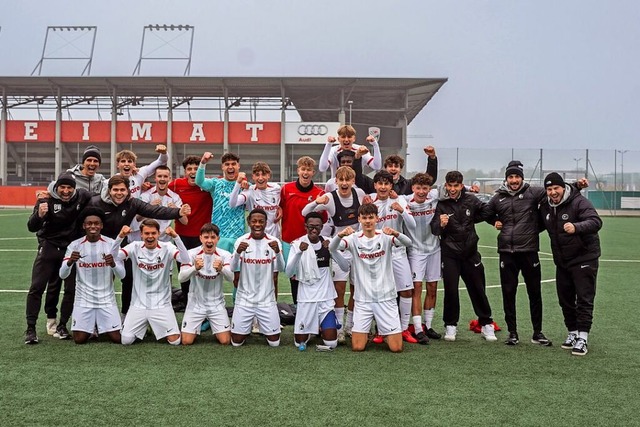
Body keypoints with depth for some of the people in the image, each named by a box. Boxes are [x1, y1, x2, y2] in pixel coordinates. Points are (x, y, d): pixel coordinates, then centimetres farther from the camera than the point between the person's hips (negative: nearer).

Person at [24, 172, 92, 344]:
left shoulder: (82, 196, -9)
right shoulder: (46, 200, -16)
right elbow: (32, 227, -20)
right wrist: (39, 215, -40)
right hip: (49, 246, -3)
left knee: (71, 289, 4)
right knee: (37, 287, -9)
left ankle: (61, 325, 17)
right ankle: (30, 328, -4)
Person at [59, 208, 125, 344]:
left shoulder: (111, 244, -6)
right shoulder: (75, 245, -5)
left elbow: (121, 275, -9)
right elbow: (62, 275, -9)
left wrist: (113, 264, -31)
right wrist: (70, 261, -30)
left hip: (106, 300, 0)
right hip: (83, 300, 0)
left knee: (118, 338, -5)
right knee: (79, 339, -7)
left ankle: (101, 327, 29)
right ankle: (91, 327, 28)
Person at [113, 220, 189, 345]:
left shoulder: (167, 247, -9)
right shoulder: (135, 247, -4)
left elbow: (185, 259, -25)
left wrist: (175, 237, -37)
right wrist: (120, 236, -33)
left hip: (161, 304, -1)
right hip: (139, 304, 1)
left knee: (175, 340, -8)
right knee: (126, 340, -6)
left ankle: (158, 325, 24)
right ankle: (142, 326, 27)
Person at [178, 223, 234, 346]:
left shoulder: (225, 255, -9)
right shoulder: (192, 254, -11)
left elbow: (231, 277, -24)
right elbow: (181, 277, -22)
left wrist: (221, 269, -47)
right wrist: (195, 268, -42)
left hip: (217, 304, 0)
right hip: (196, 303, 0)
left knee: (225, 341, -7)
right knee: (186, 341, -6)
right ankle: (200, 323, 25)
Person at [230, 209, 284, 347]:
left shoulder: (274, 241, -5)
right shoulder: (241, 241, -6)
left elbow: (280, 268, -15)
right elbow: (233, 268, -14)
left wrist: (277, 251, -35)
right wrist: (238, 252, -35)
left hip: (267, 299, 0)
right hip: (244, 299, 0)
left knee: (274, 341, 5)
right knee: (236, 341, 3)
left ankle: (262, 326, 37)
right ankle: (247, 328, 36)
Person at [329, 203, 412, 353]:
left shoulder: (385, 237, -4)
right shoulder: (354, 239, -3)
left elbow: (407, 242, -22)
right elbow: (332, 248, -19)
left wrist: (395, 233, -43)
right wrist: (340, 235, -41)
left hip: (386, 297, 0)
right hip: (362, 299, 0)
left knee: (396, 347, -2)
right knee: (357, 347, -3)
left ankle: (385, 333, 30)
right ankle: (366, 333, 30)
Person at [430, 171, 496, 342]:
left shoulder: (470, 200, 0)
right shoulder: (441, 205, -7)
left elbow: (486, 211, 15)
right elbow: (434, 230, -16)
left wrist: (471, 220, 5)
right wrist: (441, 224, -36)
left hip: (470, 252, 2)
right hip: (450, 254, -2)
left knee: (478, 289, 8)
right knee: (451, 290, -2)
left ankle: (486, 324, 20)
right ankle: (450, 325, 13)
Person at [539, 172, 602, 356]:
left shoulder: (579, 202, -18)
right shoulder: (545, 207, 3)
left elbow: (596, 222, -31)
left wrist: (576, 227, -51)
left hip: (584, 259, -7)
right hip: (562, 261, 7)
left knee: (584, 299, -5)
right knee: (565, 300, 13)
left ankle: (582, 338, -3)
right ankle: (572, 333, 26)